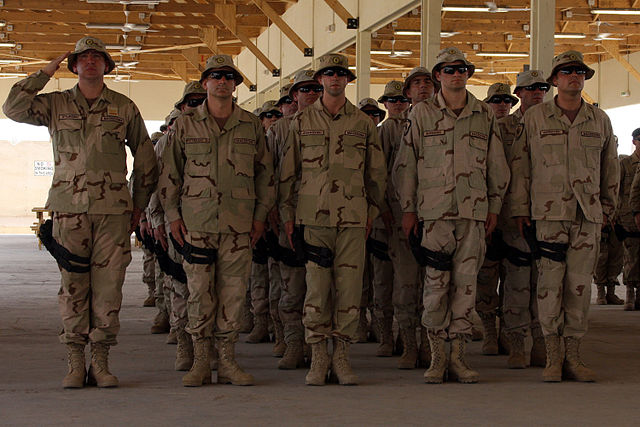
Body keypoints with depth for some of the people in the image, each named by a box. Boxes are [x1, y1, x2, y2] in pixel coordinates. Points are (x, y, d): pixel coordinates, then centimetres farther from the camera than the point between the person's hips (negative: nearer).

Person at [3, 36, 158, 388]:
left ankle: (100, 361, 6)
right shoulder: (56, 104, 10)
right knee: (73, 285, -1)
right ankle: (75, 362, 5)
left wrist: (138, 205, 14)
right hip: (68, 207, 0)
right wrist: (45, 73, 0)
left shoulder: (124, 108, 10)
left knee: (108, 284, -2)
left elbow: (145, 159, 16)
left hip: (113, 208, 0)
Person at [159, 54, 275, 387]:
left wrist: (260, 215, 9)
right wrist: (172, 215, 2)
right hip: (196, 221, -1)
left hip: (238, 222, 1)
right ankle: (200, 362, 6)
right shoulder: (184, 125, 7)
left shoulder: (251, 126, 10)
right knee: (199, 291, -1)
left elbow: (265, 172, 14)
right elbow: (169, 172, 9)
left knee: (233, 291, 0)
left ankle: (227, 360, 8)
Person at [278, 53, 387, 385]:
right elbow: (288, 172, 11)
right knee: (317, 287, -2)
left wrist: (372, 212, 10)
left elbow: (377, 173, 15)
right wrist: (287, 215, 7)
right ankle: (318, 358, 5)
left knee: (349, 287, -2)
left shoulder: (363, 123, 10)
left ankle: (342, 357, 7)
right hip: (313, 217, -1)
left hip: (353, 218, 1)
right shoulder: (302, 122, 9)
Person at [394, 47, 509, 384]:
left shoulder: (485, 116, 11)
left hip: (474, 210, 2)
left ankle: (458, 355, 7)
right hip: (434, 210, -2)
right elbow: (405, 164, 6)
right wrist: (407, 209, 3)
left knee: (466, 281, 1)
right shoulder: (421, 114, 5)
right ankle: (437, 356, 5)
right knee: (436, 281, -5)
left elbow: (497, 166, 16)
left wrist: (494, 207, 12)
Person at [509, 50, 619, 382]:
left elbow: (610, 168, 20)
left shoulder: (600, 120, 12)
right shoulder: (534, 118, 5)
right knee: (550, 282, -6)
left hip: (588, 216, 2)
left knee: (580, 284, 1)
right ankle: (553, 356, 1)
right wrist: (519, 209, 2)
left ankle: (572, 355, 7)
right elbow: (519, 166, 6)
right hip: (548, 213, -2)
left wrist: (608, 207, 18)